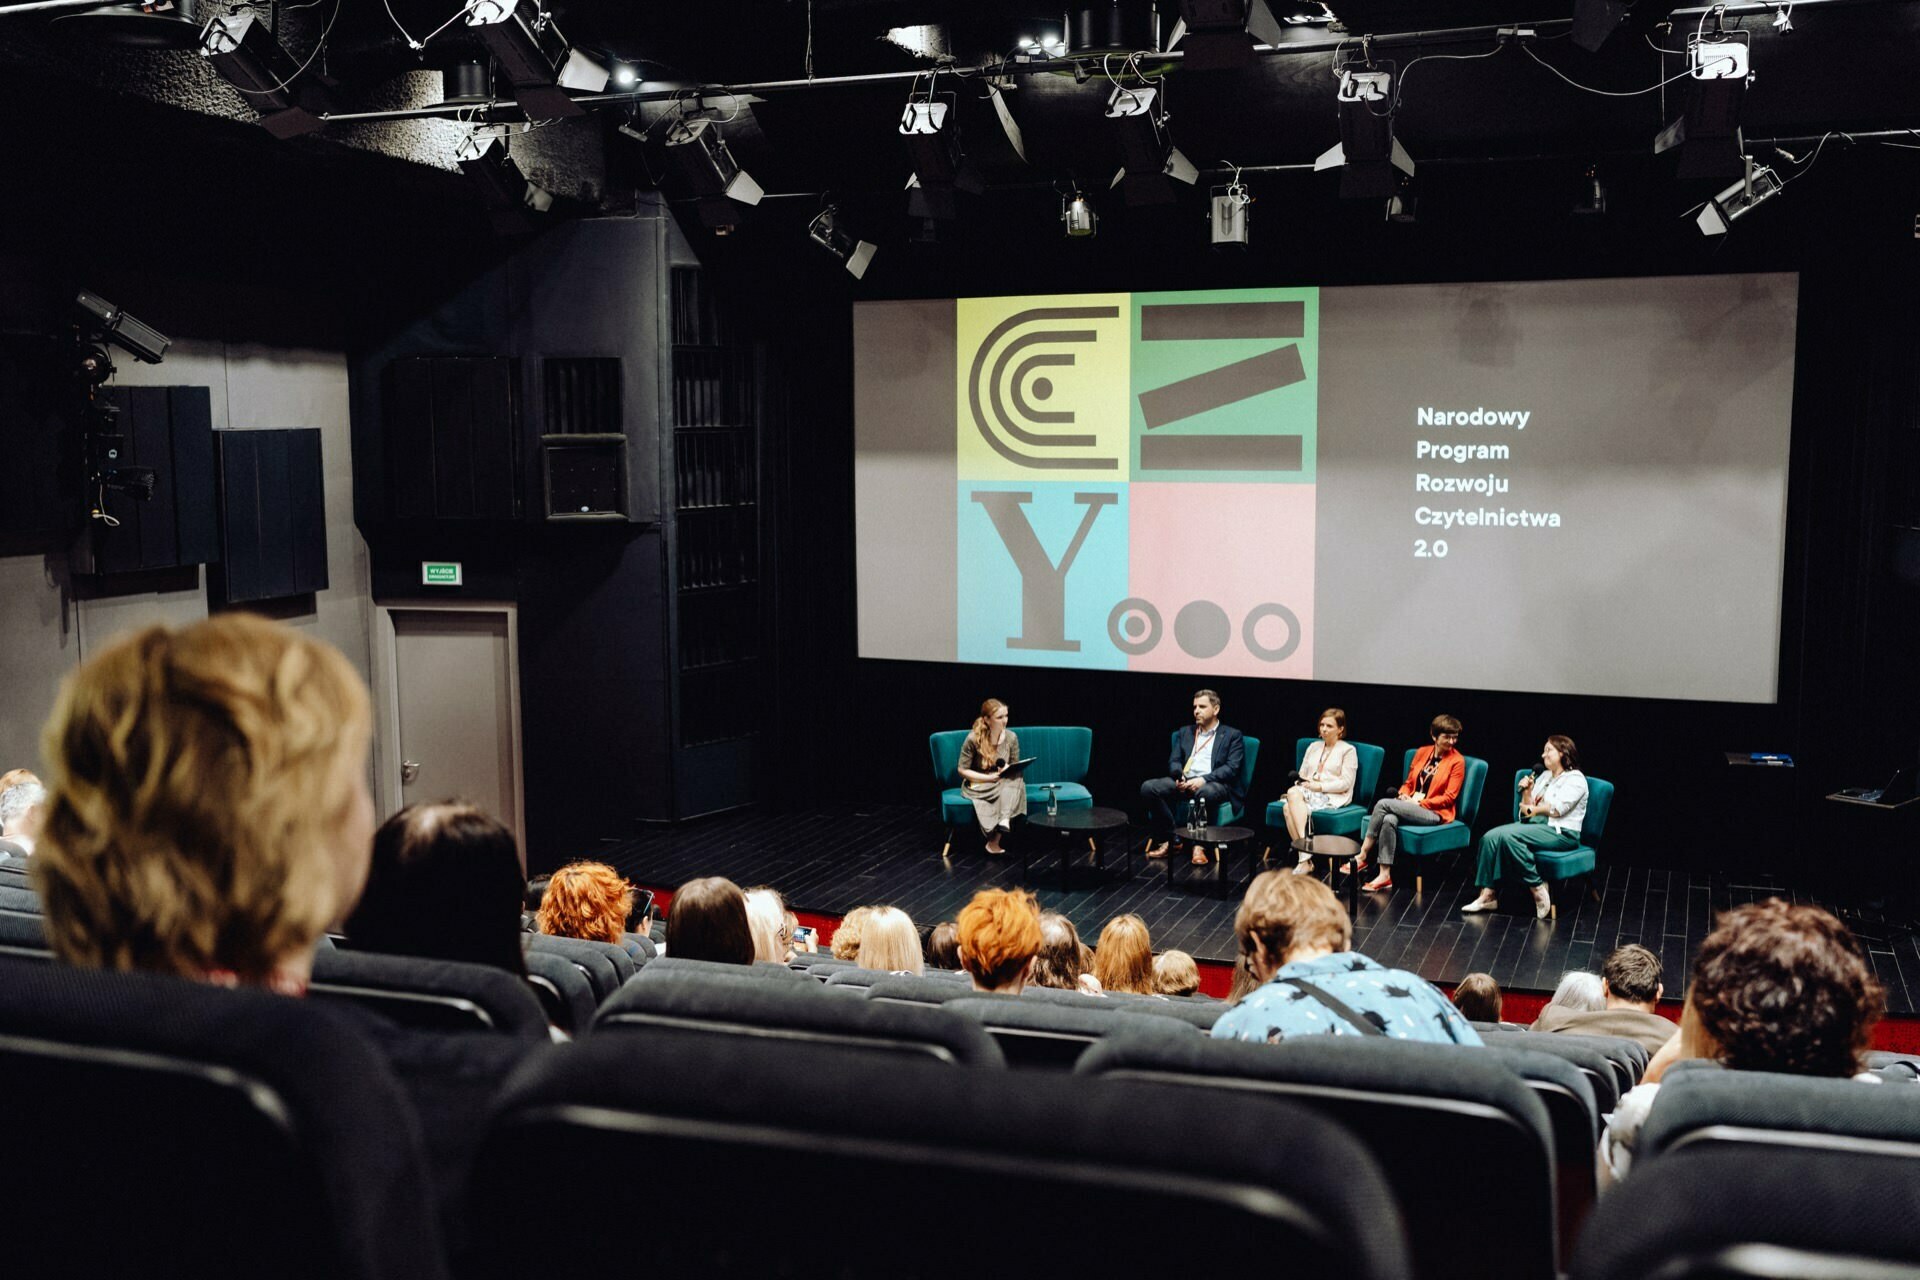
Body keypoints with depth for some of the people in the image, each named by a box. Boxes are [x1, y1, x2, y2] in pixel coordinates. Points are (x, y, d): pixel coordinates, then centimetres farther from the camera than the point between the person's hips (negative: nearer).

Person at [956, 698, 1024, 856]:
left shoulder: (1011, 737, -4)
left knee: (1016, 781, -33)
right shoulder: (973, 739, -16)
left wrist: (1008, 770, -17)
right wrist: (989, 778, -19)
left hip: (1005, 783, 4)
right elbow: (962, 770, -9)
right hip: (978, 784, -4)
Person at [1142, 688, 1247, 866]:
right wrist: (1180, 776, -10)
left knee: (1205, 792, -42)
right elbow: (1174, 761, 15)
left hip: (1213, 784, -4)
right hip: (1185, 782, 5)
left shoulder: (1232, 735, 8)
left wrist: (1203, 779, -19)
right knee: (1148, 787, -22)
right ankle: (1169, 838, -13)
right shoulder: (1185, 732, 22)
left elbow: (1231, 768, -4)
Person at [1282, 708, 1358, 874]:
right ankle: (1305, 857, -34)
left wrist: (1320, 786, -14)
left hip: (1333, 797, -5)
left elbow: (1346, 783, -5)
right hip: (1308, 792, 5)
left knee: (1291, 808, -33)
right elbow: (1302, 775, 21)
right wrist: (1302, 783, -3)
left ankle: (1305, 858, -35)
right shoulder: (1313, 747, 24)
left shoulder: (1348, 750, 6)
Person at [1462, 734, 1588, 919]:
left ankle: (1537, 888, -24)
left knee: (1508, 835, -32)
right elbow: (1527, 808, 19)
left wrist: (1531, 809, -1)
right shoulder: (1544, 776, 21)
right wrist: (1526, 792, 0)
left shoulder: (1575, 779, -4)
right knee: (1490, 838, -16)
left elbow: (1557, 808, -16)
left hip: (1561, 832, -8)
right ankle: (1488, 894, -20)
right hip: (1536, 825, 8)